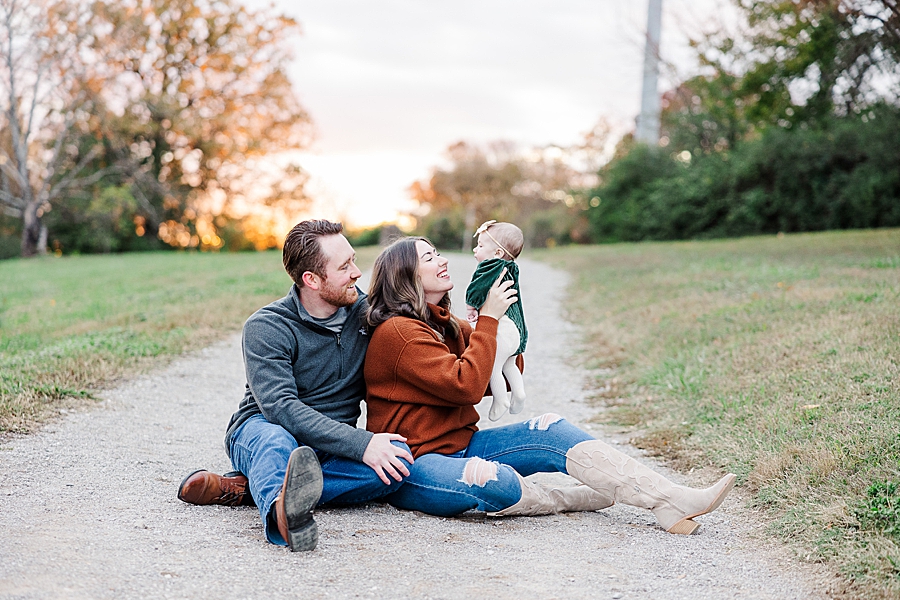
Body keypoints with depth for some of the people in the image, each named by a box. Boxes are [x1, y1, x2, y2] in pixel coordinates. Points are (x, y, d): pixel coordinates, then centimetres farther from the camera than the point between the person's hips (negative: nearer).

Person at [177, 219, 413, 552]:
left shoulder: (365, 311, 4)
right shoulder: (266, 327, -12)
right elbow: (280, 406, -25)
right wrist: (360, 444, -34)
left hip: (330, 448, 4)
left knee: (400, 457, -28)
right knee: (275, 442, -39)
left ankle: (246, 487, -32)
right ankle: (282, 512, -74)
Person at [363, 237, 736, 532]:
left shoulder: (444, 325, 13)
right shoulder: (397, 332, -16)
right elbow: (467, 385, -23)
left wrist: (503, 319, 1)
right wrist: (488, 318, -15)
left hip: (461, 445, 9)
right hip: (413, 465, -9)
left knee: (551, 430, -10)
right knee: (496, 482, -37)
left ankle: (670, 502, -19)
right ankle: (588, 497, -8)